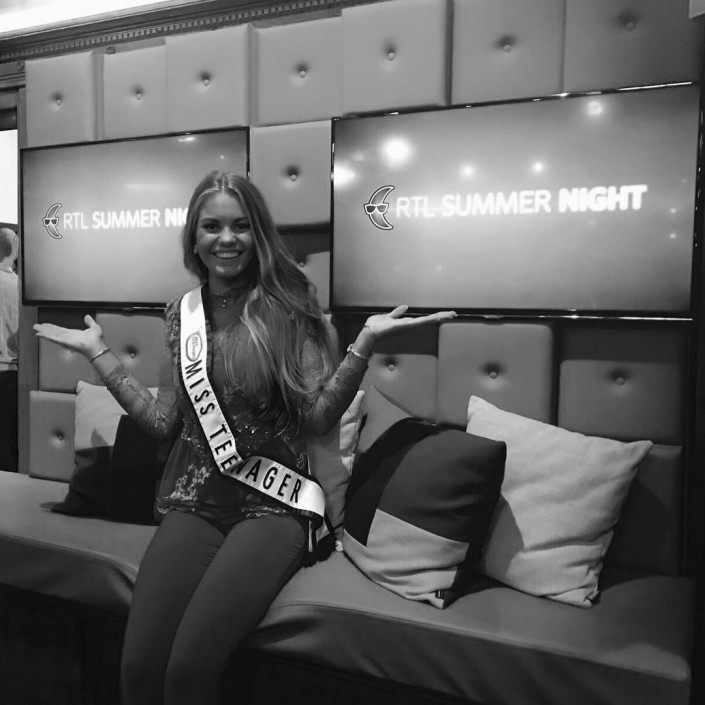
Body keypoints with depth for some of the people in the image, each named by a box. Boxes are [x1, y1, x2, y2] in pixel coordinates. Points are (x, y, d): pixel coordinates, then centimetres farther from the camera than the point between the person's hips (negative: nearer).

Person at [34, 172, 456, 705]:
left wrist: (365, 342, -19)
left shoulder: (289, 305, -3)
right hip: (193, 502, 4)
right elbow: (164, 422, 9)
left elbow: (319, 417, -7)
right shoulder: (183, 314, 9)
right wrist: (99, 352, 12)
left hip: (272, 505, -3)